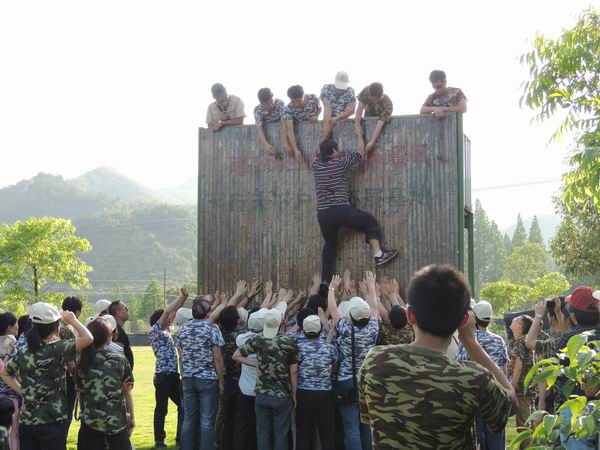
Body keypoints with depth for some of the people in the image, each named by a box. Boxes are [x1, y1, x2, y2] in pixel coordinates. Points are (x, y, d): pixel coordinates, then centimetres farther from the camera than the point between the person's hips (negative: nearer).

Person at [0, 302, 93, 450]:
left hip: (26, 423, 6)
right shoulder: (56, 350, -14)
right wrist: (72, 320, -5)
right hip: (52, 423, -6)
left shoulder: (22, 353, 6)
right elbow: (88, 338, -21)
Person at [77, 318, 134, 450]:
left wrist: (84, 413, 12)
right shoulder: (120, 361, -8)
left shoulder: (82, 363, -4)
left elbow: (80, 394, 2)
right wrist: (132, 417, 7)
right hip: (117, 422, -1)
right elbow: (127, 393, -2)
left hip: (90, 423, 2)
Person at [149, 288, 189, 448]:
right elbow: (166, 311, -15)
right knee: (161, 409, 0)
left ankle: (181, 437, 21)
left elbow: (174, 312, 18)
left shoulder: (166, 331, 16)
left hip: (174, 375, 8)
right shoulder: (154, 331, -5)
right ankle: (159, 440, 10)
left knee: (183, 406, 11)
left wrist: (184, 298, 8)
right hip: (163, 375, -8)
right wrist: (180, 297, -10)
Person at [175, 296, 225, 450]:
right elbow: (217, 357, -11)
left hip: (188, 379, 5)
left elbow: (181, 356, 9)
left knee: (189, 420, 9)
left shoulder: (183, 329, 6)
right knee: (207, 421, 0)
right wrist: (220, 380, -3)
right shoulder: (212, 328, -9)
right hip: (208, 379, -4)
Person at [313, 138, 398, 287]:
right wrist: (362, 152, 37)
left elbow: (323, 153, 35)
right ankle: (378, 254, 3)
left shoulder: (316, 164, 11)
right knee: (369, 221, 15)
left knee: (330, 245, 20)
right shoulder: (340, 162, -1)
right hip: (341, 211, -5)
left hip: (323, 215, 5)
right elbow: (359, 154, 14)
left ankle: (325, 281, 19)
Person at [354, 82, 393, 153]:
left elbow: (379, 126, -39)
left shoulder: (388, 105, -38)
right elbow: (359, 111, -34)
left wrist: (372, 142, -51)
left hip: (381, 119, -3)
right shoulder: (366, 91, -33)